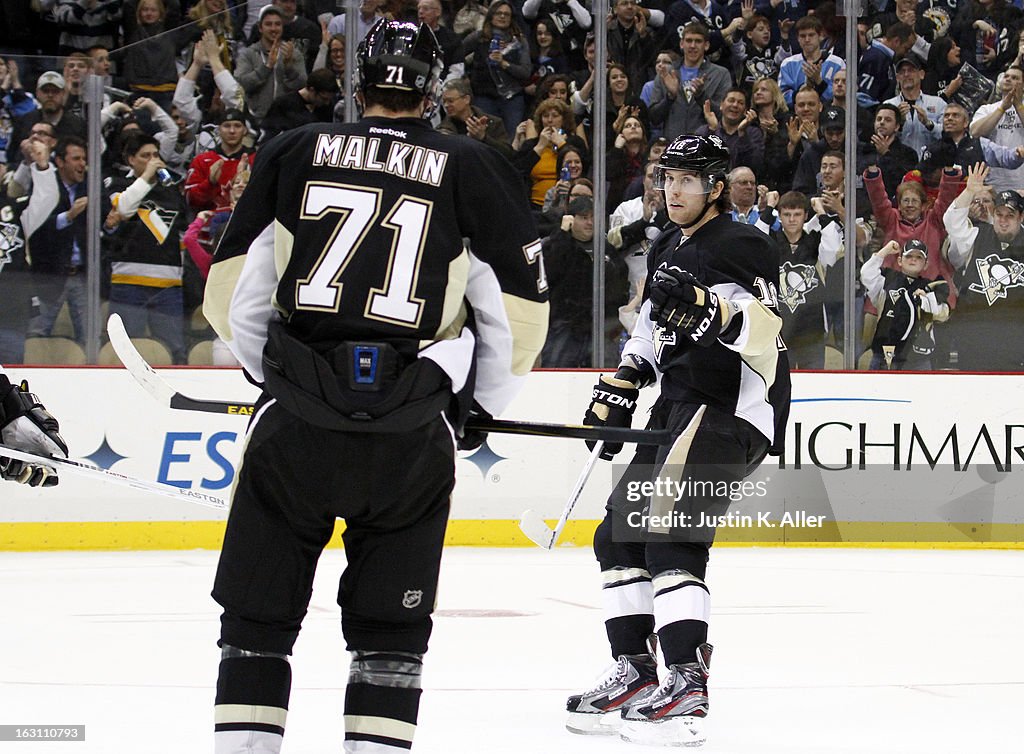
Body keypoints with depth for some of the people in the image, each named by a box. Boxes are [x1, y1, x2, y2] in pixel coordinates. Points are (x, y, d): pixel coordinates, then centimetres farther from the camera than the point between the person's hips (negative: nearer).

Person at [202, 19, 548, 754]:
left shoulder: (294, 153, 9)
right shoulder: (476, 170, 7)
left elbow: (231, 291, 11)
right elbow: (521, 311, 7)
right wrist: (482, 404, 22)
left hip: (296, 416, 0)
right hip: (414, 432, 0)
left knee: (260, 609, 9)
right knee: (390, 623, 10)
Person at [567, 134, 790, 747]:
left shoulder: (740, 247, -8)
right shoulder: (667, 251, 21)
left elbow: (764, 332, -22)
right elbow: (649, 334, 31)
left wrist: (707, 308, -36)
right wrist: (616, 395, 23)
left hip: (734, 408, -10)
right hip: (681, 408, 10)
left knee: (668, 531, -22)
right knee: (619, 535, 9)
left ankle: (687, 686, -27)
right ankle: (636, 672, 15)